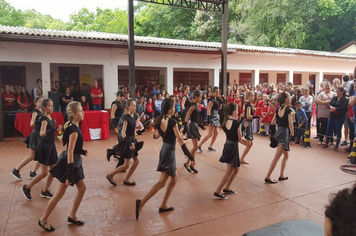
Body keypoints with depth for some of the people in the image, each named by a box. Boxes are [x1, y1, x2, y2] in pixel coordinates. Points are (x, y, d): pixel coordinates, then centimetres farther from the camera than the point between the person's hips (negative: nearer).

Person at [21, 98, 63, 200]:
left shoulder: (51, 119, 7)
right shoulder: (44, 119, -17)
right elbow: (42, 133, -36)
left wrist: (60, 128, 12)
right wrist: (55, 129, -46)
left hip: (51, 146, 8)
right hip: (44, 147, -8)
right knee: (44, 173, -3)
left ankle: (45, 191, 23)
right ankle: (26, 188, 15)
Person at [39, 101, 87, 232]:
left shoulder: (73, 126, 5)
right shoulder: (74, 130, -23)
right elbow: (70, 152, -28)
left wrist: (82, 151, 26)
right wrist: (70, 172, -29)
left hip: (75, 161, 9)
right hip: (70, 162, -9)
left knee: (82, 188, 14)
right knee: (60, 193, 3)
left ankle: (72, 216, 26)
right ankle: (43, 220, 21)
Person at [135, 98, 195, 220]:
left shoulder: (159, 120, 3)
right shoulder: (172, 122, -18)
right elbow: (180, 140, -20)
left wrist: (155, 136, 41)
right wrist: (189, 155, -16)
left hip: (164, 149, 8)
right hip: (170, 151, -8)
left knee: (174, 178, 17)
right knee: (162, 182, 0)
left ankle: (164, 205, 22)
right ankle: (142, 203, -5)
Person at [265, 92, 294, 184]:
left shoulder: (278, 109, 7)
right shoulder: (288, 110, -13)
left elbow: (273, 122, 12)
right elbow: (290, 125, -16)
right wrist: (292, 135, -9)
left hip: (278, 131, 8)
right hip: (285, 132, -8)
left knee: (286, 155, 21)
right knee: (276, 157, -5)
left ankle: (282, 175, 26)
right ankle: (268, 177, -3)